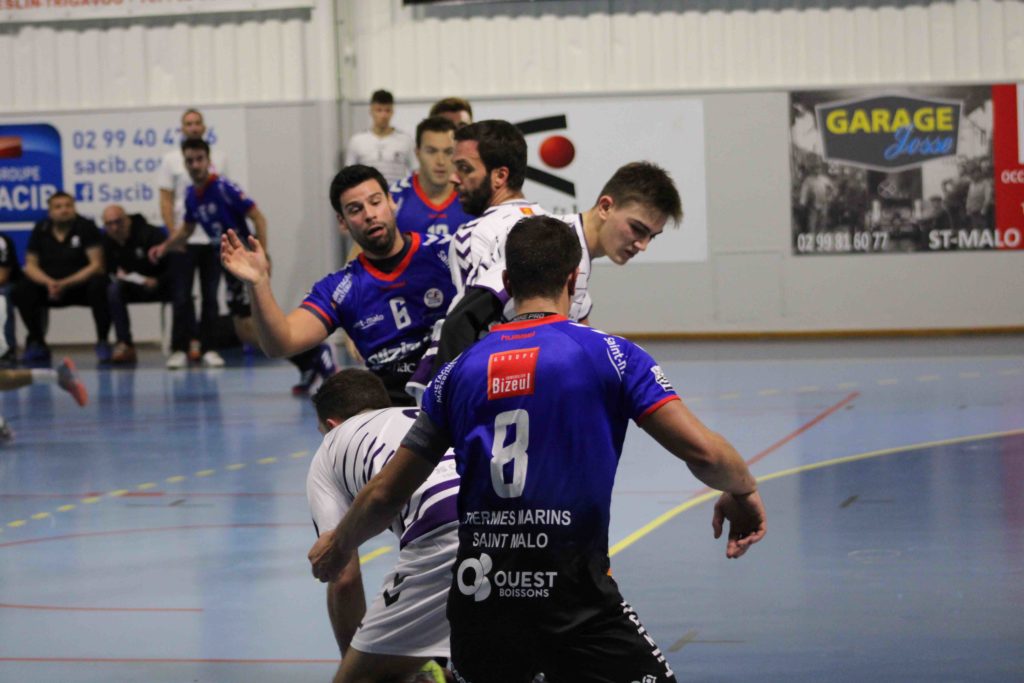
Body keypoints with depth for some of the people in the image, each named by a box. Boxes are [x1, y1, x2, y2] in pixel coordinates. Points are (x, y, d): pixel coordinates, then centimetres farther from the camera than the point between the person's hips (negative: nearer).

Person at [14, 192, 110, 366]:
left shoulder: (86, 227, -10)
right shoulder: (40, 230, 0)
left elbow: (96, 265, -14)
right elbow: (31, 265, 2)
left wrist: (66, 284, -25)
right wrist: (48, 282, -20)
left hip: (81, 285, -3)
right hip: (51, 286, 3)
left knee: (99, 287, -34)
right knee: (22, 291, -22)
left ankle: (102, 343, -16)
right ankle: (37, 344, -5)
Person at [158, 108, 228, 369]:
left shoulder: (219, 157, 9)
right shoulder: (171, 159, 3)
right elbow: (166, 201, 1)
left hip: (213, 237, 2)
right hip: (183, 238, -2)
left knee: (211, 296, 5)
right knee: (181, 297, -3)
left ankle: (207, 346, 12)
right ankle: (180, 349, 1)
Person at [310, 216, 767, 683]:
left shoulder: (461, 369, 10)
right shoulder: (607, 353, 0)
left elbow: (386, 494, 16)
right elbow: (701, 451, -7)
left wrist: (338, 547, 35)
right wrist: (743, 491, 15)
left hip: (476, 598, 4)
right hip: (574, 601, -4)